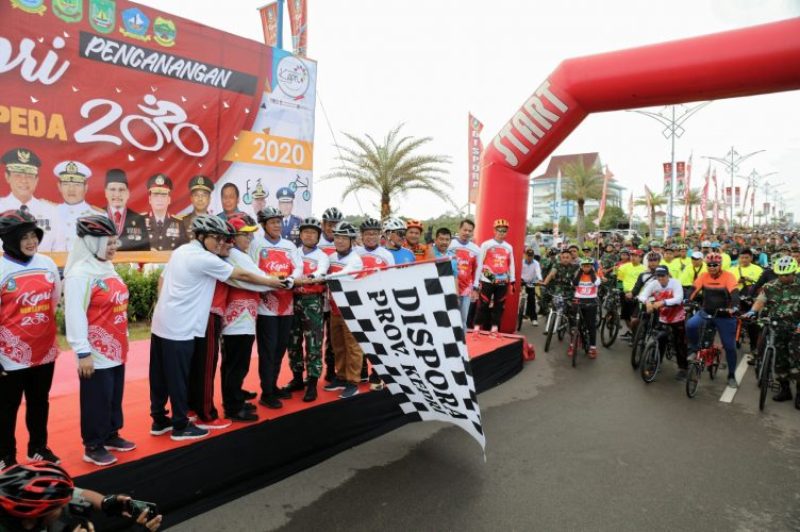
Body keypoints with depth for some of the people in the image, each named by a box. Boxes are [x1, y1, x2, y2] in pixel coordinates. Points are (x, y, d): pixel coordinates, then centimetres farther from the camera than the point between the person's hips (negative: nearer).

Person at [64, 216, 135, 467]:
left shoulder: (108, 268, 9)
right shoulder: (79, 273, -17)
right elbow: (75, 315, -19)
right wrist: (83, 353, -19)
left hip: (116, 349, 8)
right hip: (96, 353, -8)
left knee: (115, 397, 19)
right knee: (97, 401, 5)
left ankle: (111, 436, 35)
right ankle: (93, 447, 21)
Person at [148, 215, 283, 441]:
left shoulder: (180, 251, 11)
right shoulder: (205, 259, -14)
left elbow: (162, 280, 17)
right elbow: (242, 275, -9)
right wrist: (270, 282, 2)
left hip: (161, 323, 9)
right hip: (179, 328, -9)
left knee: (160, 375, 15)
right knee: (178, 378, 2)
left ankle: (159, 420, 27)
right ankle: (181, 426, 13)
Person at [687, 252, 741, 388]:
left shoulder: (728, 276, -11)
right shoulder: (704, 276, -2)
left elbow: (735, 293, -24)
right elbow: (694, 290, -9)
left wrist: (733, 307, -41)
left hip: (724, 316, -2)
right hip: (706, 312, 2)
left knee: (729, 346, 3)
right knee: (690, 325, -28)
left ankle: (731, 376, 21)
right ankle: (694, 349, -1)